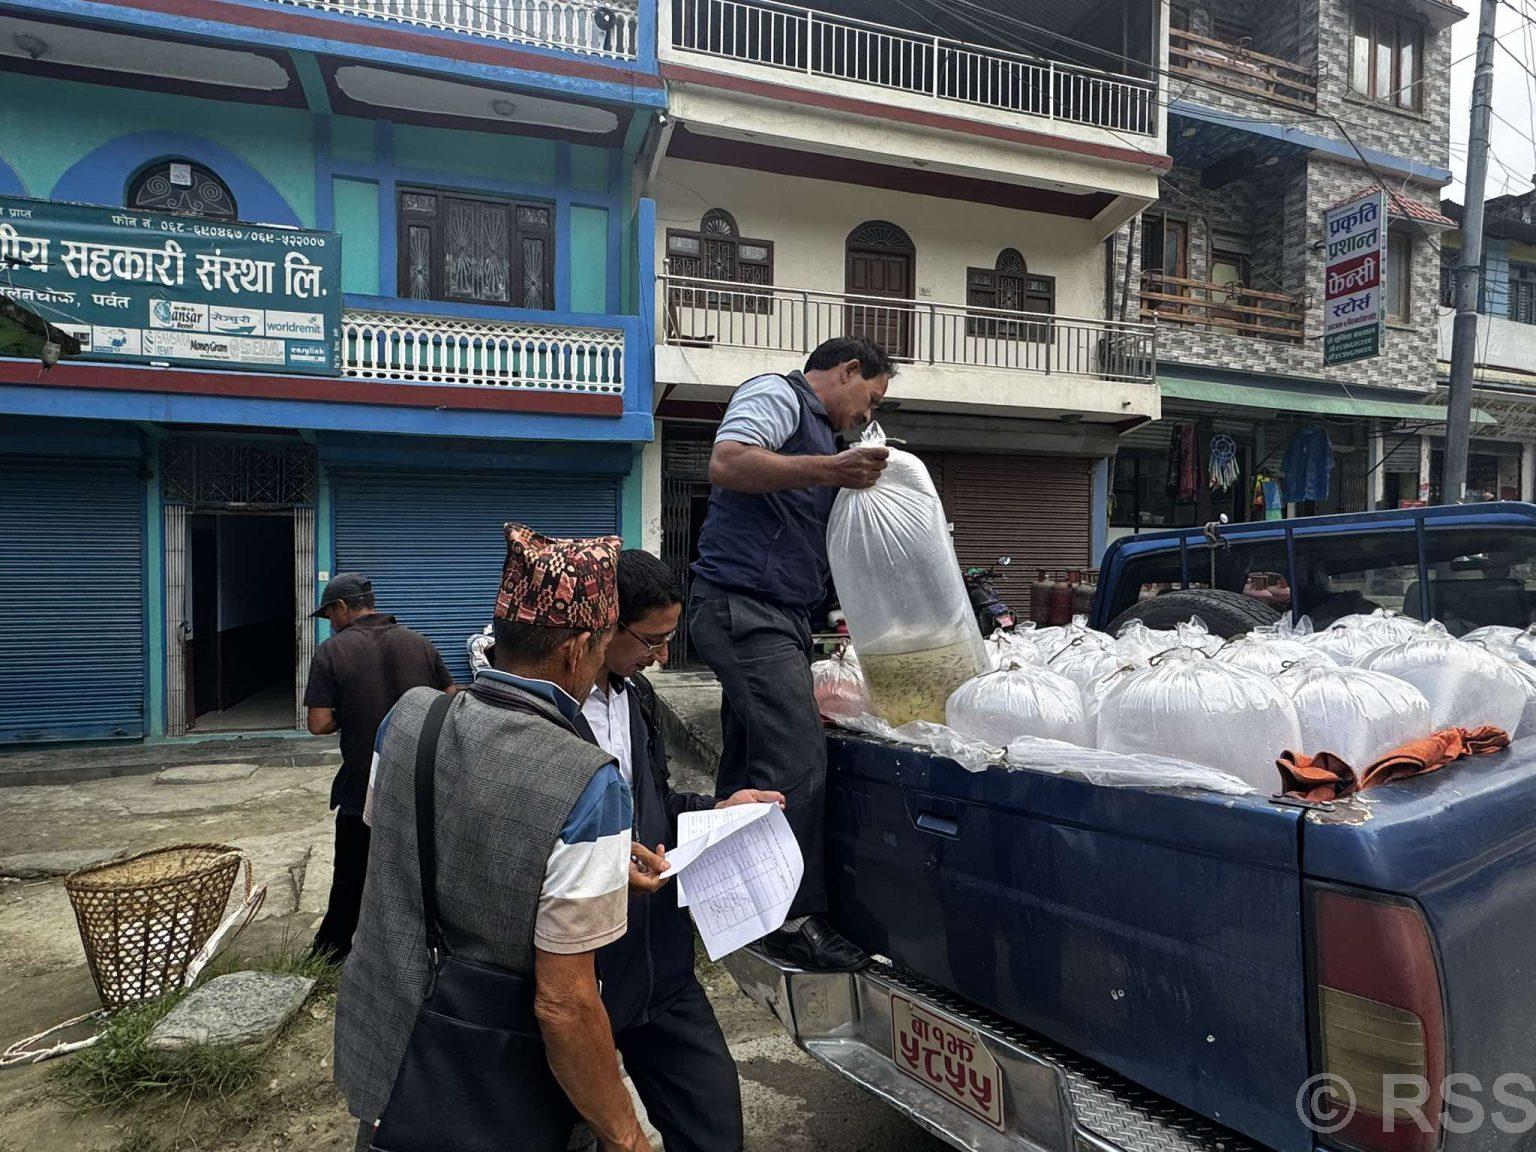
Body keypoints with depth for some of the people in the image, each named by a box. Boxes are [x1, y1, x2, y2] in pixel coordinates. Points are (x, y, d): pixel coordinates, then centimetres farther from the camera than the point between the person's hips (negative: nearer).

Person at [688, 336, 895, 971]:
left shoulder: (817, 428, 28)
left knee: (751, 764, 14)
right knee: (798, 759, -14)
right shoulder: (776, 393, -2)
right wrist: (831, 470, -20)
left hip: (776, 616, 11)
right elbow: (725, 465, -20)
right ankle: (796, 919, -6)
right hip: (743, 604, -11)